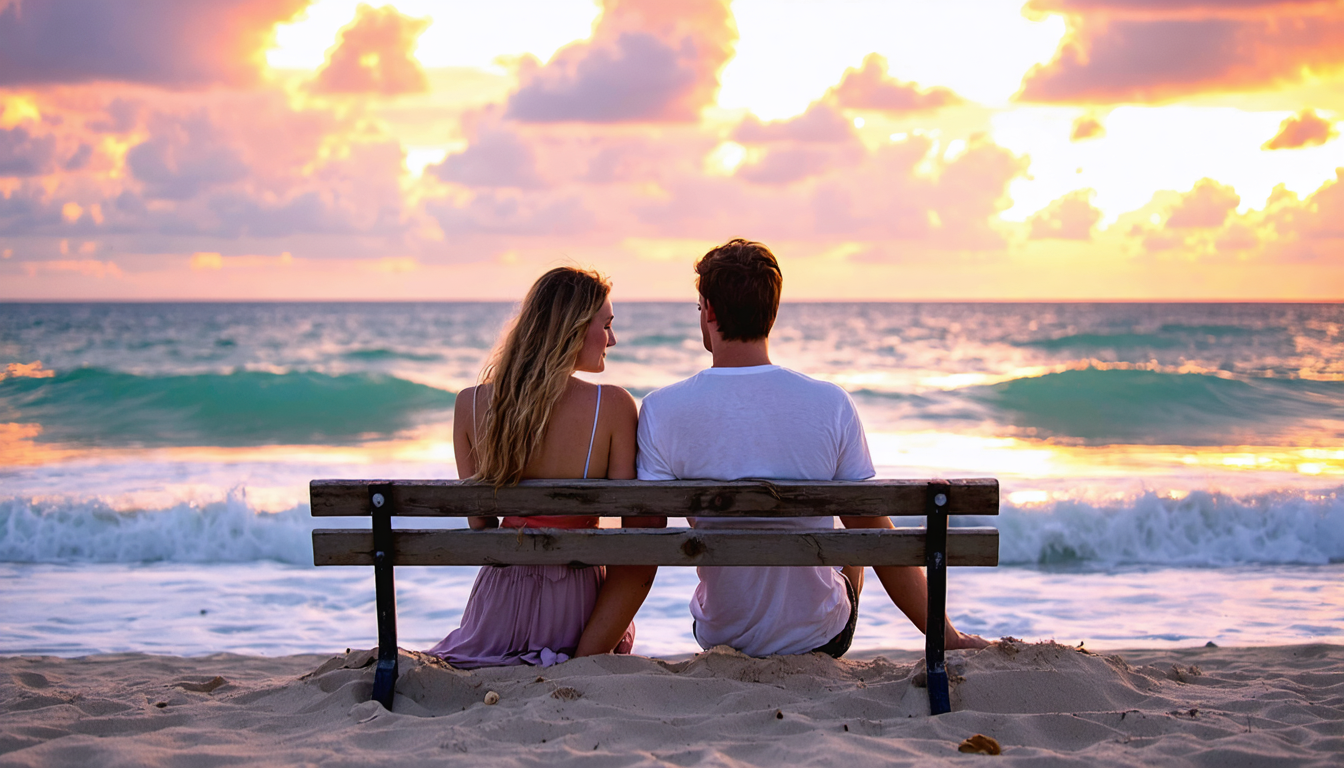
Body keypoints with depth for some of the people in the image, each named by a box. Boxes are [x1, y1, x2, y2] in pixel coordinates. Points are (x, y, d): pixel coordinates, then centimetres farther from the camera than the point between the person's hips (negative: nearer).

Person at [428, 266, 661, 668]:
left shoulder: (471, 404, -9)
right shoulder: (613, 406, -18)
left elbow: (479, 523, -1)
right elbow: (634, 520, -14)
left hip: (500, 606, 2)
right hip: (575, 605, -2)